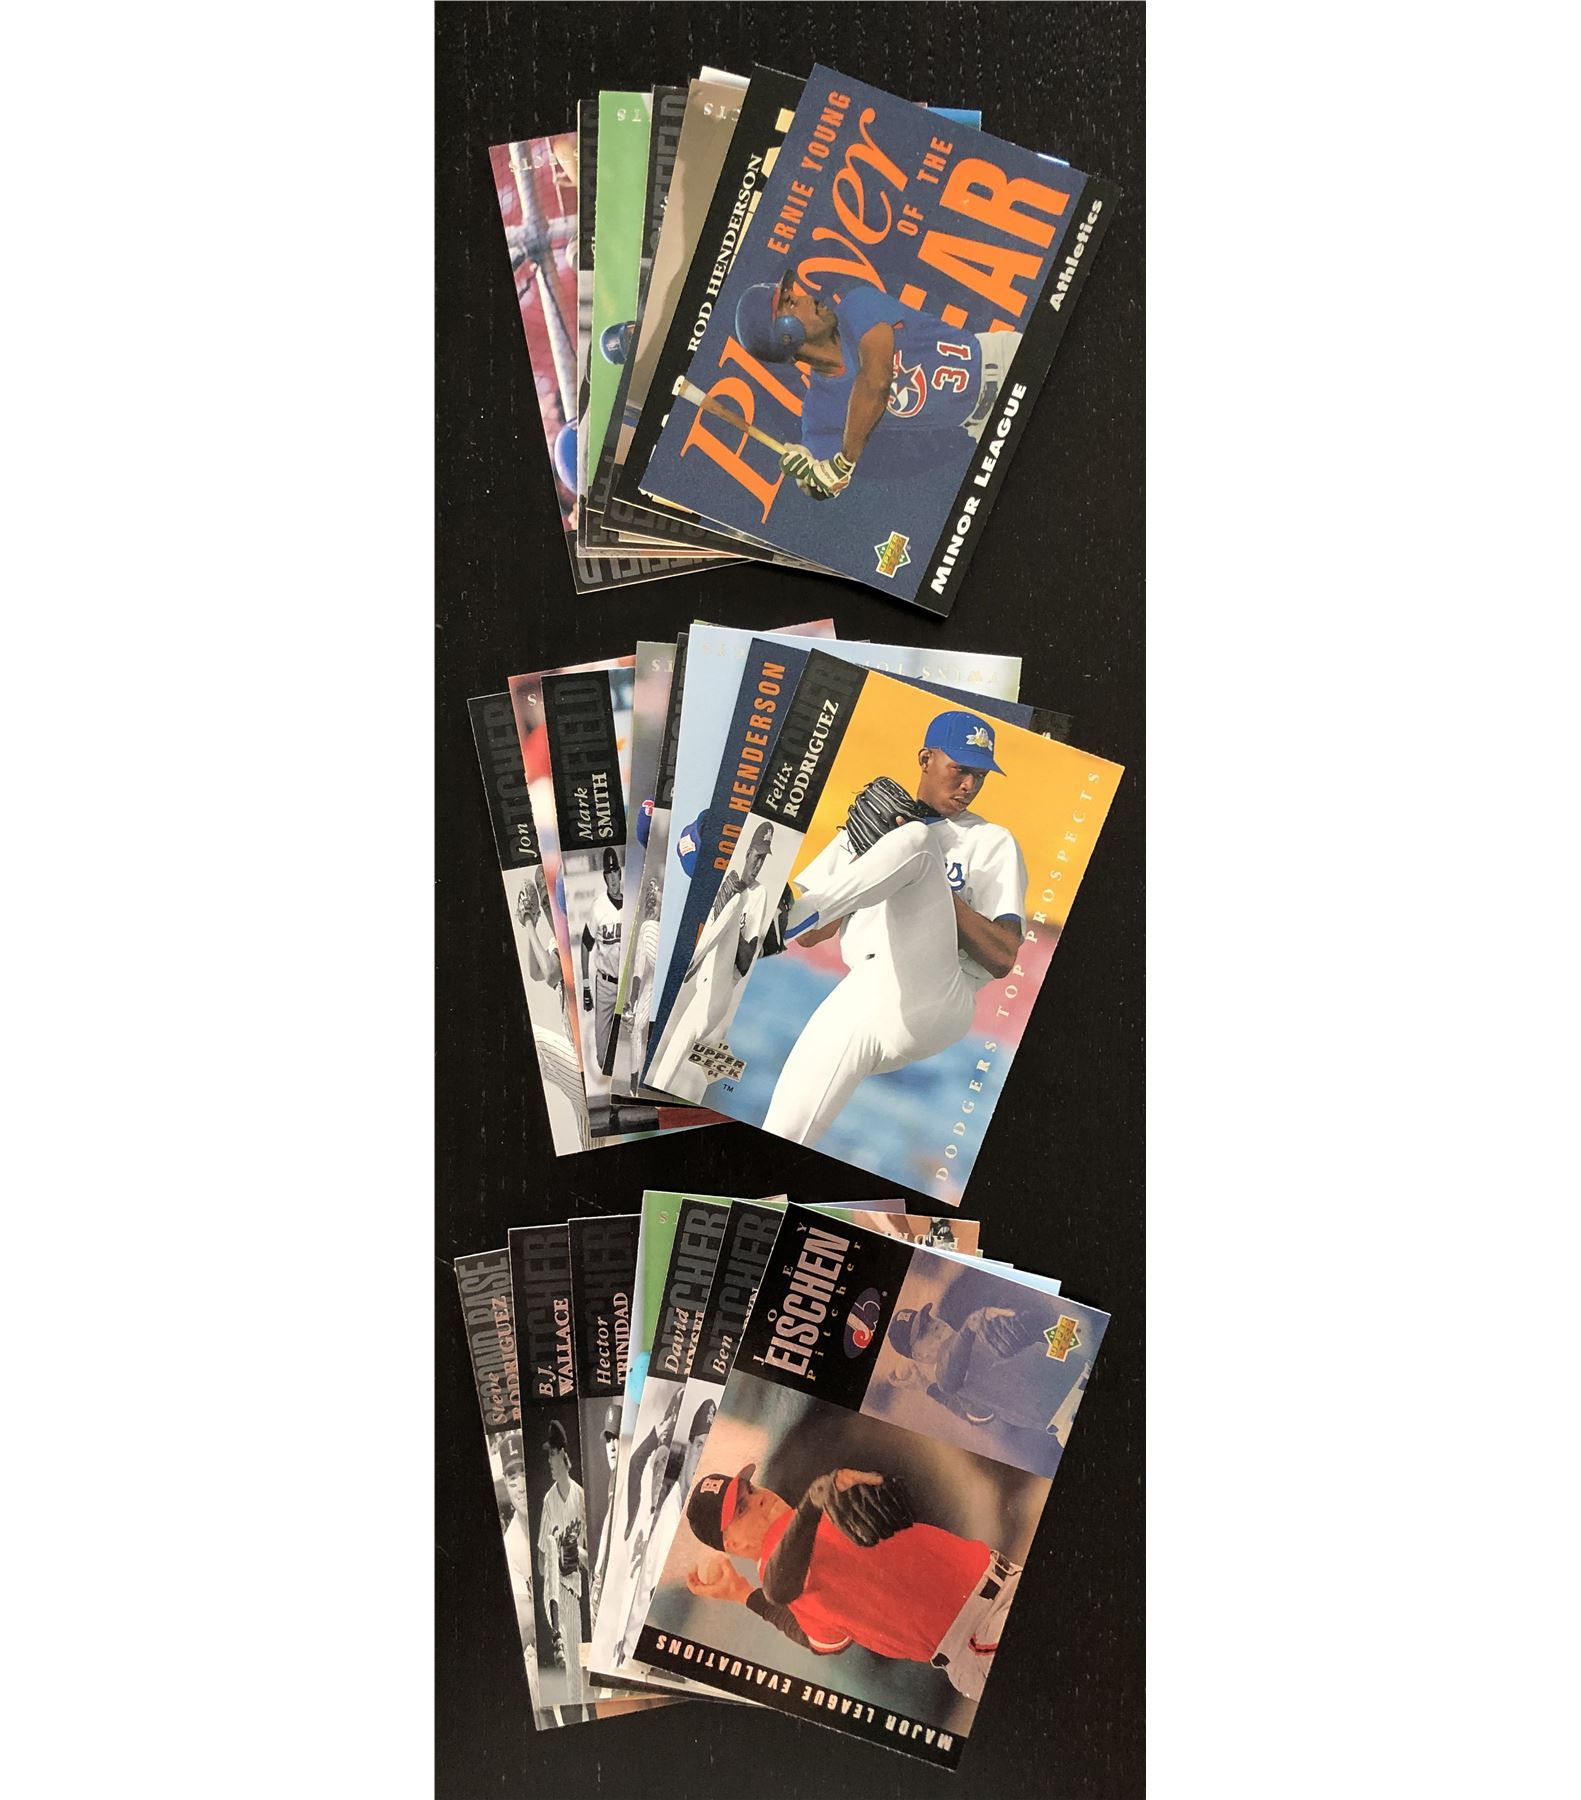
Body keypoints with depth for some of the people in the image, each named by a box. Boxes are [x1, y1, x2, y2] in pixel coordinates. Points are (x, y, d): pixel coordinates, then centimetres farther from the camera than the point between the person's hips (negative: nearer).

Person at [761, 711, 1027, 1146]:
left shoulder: (993, 843, 12)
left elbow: (1002, 960, -1)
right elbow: (809, 937, 16)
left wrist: (932, 885, -8)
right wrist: (864, 856, 2)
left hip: (938, 1001, -4)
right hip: (862, 1007, 4)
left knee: (915, 838, -22)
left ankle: (779, 919, -32)